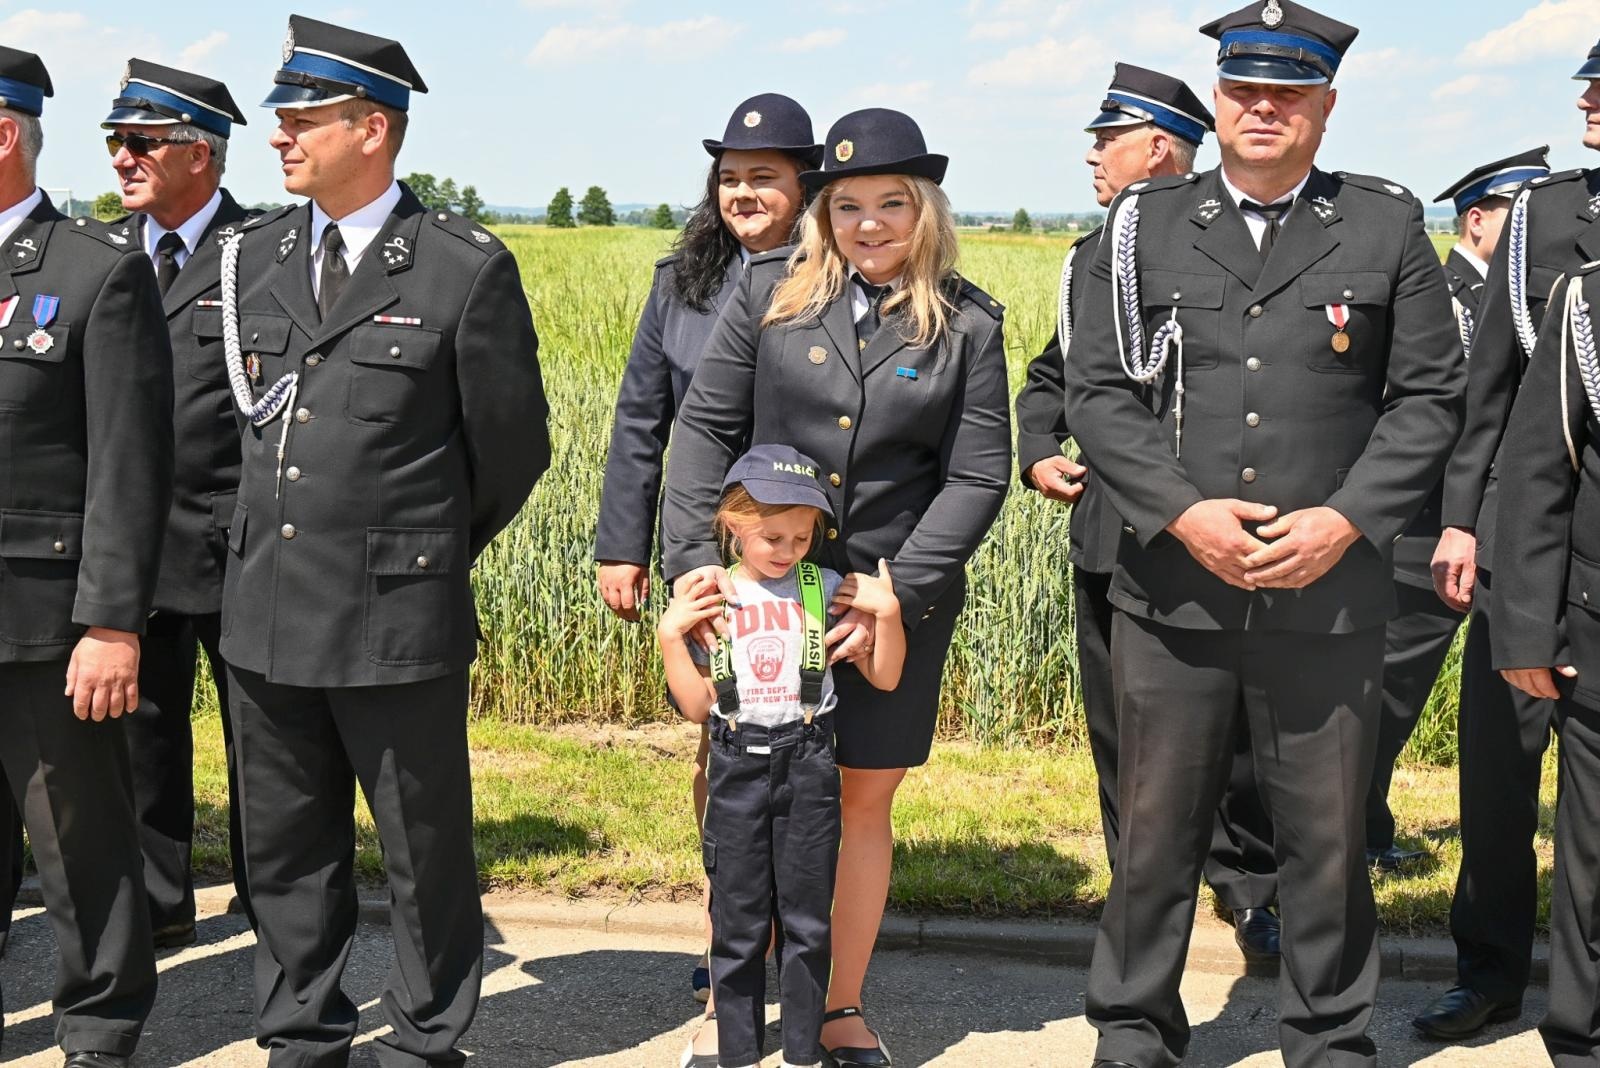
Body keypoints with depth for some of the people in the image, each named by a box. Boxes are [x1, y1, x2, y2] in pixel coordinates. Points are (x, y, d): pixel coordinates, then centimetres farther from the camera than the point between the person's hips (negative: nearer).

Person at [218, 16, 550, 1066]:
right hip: (266, 614, 6)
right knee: (286, 853, 16)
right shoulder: (255, 253, 8)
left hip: (399, 621, -5)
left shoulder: (467, 267, -10)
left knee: (426, 856, 9)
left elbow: (513, 449, -1)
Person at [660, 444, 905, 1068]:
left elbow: (884, 678, 3)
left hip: (809, 767, 0)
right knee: (738, 921, 7)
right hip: (737, 769, 0)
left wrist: (887, 612, -10)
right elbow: (696, 706, 1)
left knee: (807, 920, 6)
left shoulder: (827, 591, 1)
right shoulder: (709, 599, 1)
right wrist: (670, 635, -8)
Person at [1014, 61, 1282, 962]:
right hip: (1107, 540, 7)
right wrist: (1037, 453, 7)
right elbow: (1051, 375, 25)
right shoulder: (1091, 258, 15)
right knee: (1120, 735, 12)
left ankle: (1253, 888, 23)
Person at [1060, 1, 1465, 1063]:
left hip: (1331, 598, 0)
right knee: (1156, 828, 10)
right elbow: (1098, 388, 2)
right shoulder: (1144, 226, 6)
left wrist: (1347, 518, -10)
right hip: (1172, 594, 1)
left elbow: (1430, 395, 3)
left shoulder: (1388, 226, 5)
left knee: (1328, 837, 9)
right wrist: (1181, 511, -11)